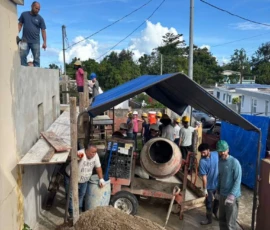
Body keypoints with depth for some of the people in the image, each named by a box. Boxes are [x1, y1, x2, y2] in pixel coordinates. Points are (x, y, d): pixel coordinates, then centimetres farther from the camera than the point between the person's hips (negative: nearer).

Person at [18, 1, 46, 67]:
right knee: (22, 55, -6)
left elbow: (43, 31, 0)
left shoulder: (40, 18, 2)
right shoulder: (24, 14, 8)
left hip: (35, 42, -1)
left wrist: (44, 42, -8)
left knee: (36, 58, -1)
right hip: (25, 40, 1)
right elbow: (20, 24, 12)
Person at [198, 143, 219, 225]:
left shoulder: (216, 154, -13)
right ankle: (209, 219, 30)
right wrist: (204, 189, -16)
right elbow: (204, 176, -19)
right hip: (209, 186, -3)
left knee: (218, 200, 22)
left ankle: (215, 211, 49)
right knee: (209, 203, 11)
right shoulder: (202, 161, -22)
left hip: (218, 183, 3)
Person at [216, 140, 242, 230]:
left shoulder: (235, 162, -18)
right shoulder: (220, 161, 5)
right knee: (222, 219, 17)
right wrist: (218, 191, 17)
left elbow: (238, 181, -19)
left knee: (230, 222, -2)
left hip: (232, 196, -7)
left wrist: (231, 195, -25)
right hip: (222, 195, 7)